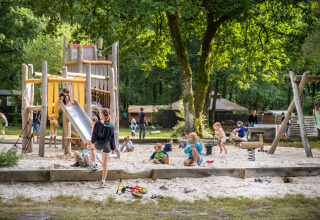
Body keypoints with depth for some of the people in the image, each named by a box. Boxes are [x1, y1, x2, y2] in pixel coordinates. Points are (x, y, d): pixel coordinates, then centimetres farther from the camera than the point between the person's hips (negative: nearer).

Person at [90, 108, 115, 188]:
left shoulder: (98, 123, -12)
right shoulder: (111, 125, -2)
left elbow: (94, 134, -6)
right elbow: (112, 137, 3)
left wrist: (93, 141, 14)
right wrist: (113, 148, 10)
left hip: (99, 143, -2)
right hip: (107, 144, 2)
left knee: (92, 147, 36)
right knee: (105, 163, 5)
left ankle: (94, 163, 29)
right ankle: (103, 182, 4)